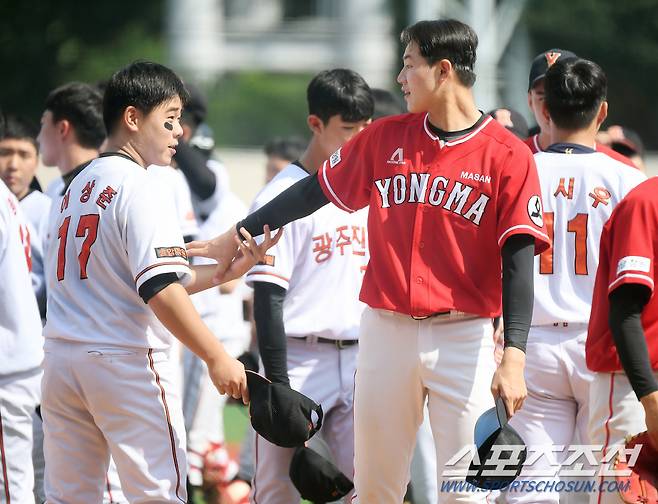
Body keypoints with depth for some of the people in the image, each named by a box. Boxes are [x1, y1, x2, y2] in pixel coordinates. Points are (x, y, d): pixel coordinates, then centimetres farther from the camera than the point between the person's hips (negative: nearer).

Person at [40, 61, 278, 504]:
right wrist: (218, 358, -18)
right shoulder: (140, 190, -11)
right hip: (125, 363, -8)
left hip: (61, 357, 8)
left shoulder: (77, 187, 15)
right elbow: (161, 291, -21)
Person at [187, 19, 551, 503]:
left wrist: (514, 356, -18)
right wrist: (236, 236, 19)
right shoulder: (385, 138, 8)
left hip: (464, 336, -4)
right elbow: (317, 190, 17)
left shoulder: (507, 155, -6)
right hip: (386, 331, 4)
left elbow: (518, 260, -10)